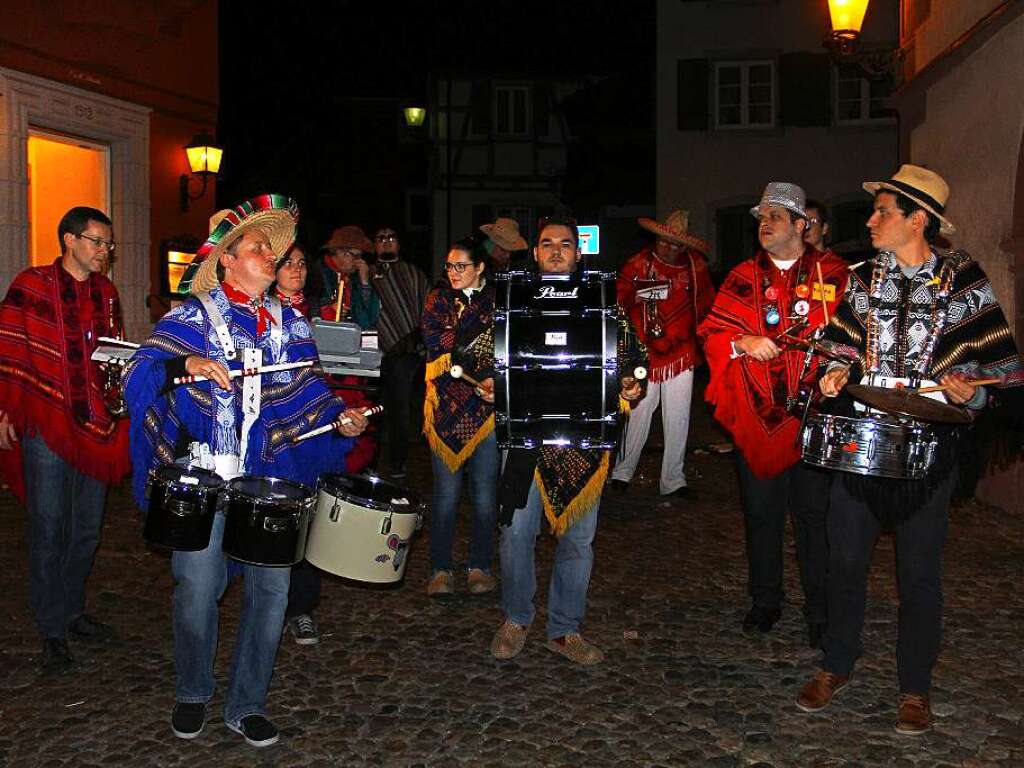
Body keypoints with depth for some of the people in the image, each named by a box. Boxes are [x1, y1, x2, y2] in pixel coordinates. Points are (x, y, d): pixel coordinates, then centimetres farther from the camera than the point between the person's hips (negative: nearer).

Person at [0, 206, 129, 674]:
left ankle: (72, 612, 28)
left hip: (94, 424, 5)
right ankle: (52, 632, 9)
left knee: (87, 525, 12)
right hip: (45, 421, -5)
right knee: (48, 526, 0)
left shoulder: (105, 293, 12)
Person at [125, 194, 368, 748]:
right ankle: (192, 694, 27)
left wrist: (338, 415, -5)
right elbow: (138, 375, -11)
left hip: (270, 474, 4)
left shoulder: (288, 323, 11)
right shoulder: (193, 317, -1)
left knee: (271, 587, 3)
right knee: (198, 588, 0)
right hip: (204, 474, -3)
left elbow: (306, 390, 14)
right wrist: (187, 363, -30)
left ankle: (246, 704, 21)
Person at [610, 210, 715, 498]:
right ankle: (622, 471, 17)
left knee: (678, 419, 6)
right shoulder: (638, 264, -2)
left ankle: (673, 480, 16)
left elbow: (707, 301, 16)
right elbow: (618, 301, -3)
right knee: (637, 414, -1)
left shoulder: (695, 266, 5)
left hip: (681, 353, 3)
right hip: (644, 352, -2)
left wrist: (694, 329, 9)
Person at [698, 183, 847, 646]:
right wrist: (742, 342, -16)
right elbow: (712, 333, 3)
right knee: (760, 512, 11)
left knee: (813, 513, 2)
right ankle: (765, 601, 27)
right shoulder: (742, 279, 10)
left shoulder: (832, 274, 4)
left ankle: (820, 612, 16)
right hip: (755, 415, 3)